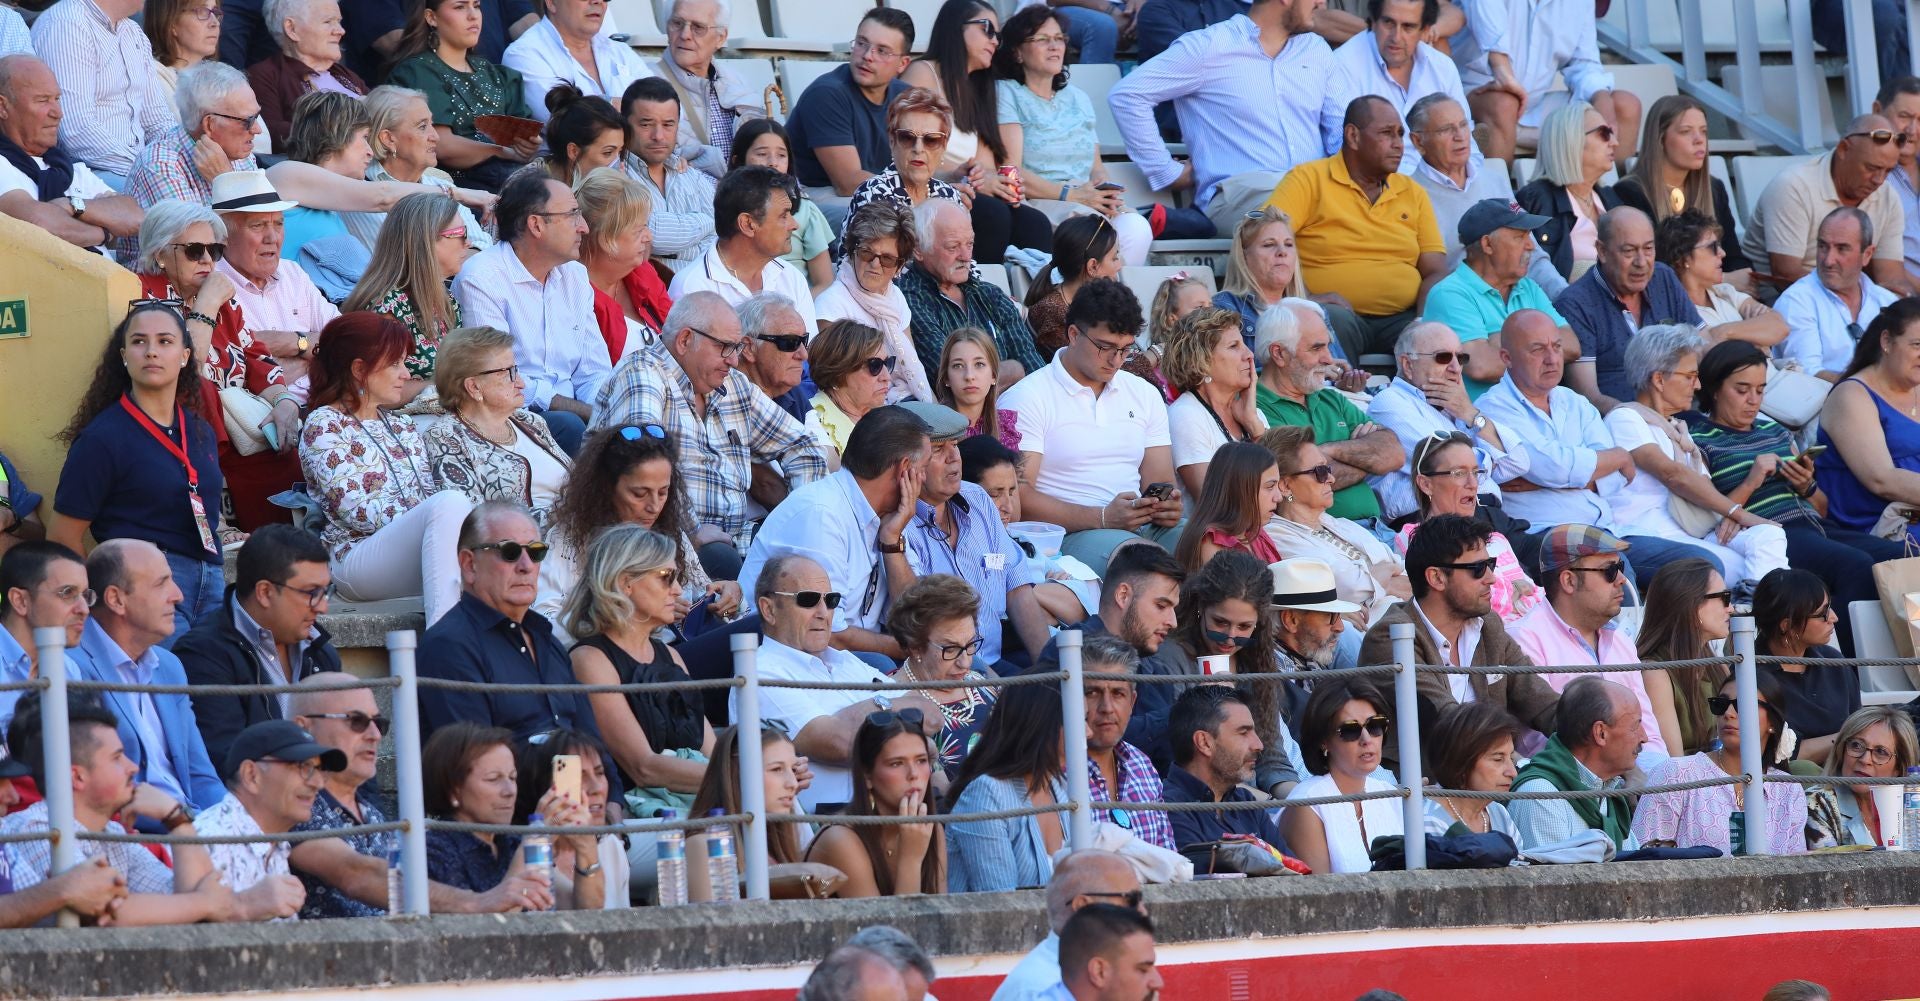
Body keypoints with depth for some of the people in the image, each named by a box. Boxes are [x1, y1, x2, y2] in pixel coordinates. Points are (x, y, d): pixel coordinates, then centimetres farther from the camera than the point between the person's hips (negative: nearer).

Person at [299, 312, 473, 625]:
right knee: (451, 502, -33)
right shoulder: (324, 426, 4)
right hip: (357, 558, -6)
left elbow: (431, 493, 17)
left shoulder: (403, 427, 27)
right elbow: (356, 509, -8)